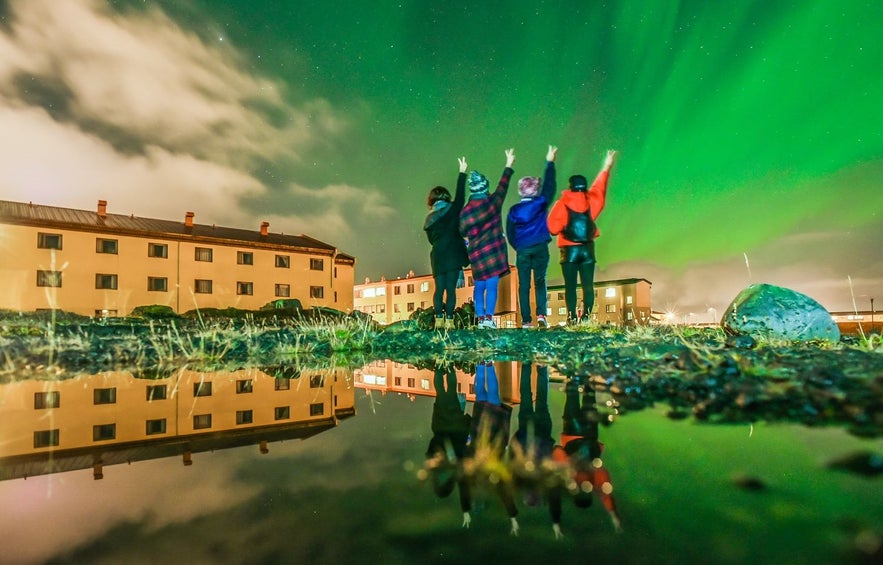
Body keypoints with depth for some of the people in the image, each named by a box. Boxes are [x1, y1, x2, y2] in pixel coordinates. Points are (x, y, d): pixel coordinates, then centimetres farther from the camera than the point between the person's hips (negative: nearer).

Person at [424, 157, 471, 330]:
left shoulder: (429, 219, 12)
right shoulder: (450, 211, -2)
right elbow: (460, 197, 1)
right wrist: (462, 173, 7)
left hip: (437, 257, 4)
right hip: (452, 255, -4)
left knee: (439, 288, 8)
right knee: (451, 288, -1)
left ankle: (439, 319, 3)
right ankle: (449, 320, -2)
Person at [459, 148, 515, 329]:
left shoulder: (465, 211, -4)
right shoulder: (493, 202, -4)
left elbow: (462, 233, 0)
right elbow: (503, 186, 10)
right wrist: (509, 166, 23)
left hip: (477, 255, 2)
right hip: (495, 252, -1)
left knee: (479, 287, 11)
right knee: (492, 286, 0)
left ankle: (480, 318, 11)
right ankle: (489, 317, -4)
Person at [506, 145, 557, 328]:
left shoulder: (514, 210, 2)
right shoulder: (540, 203, -2)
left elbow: (509, 233, 6)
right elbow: (549, 185, 8)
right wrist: (550, 162, 15)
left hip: (522, 250, 1)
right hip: (540, 248, 0)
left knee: (524, 285, 3)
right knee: (540, 282, 8)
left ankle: (526, 320, 1)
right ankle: (541, 314, -5)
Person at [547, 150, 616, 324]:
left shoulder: (562, 203, -6)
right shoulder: (591, 201, 4)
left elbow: (553, 226, -12)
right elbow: (599, 188, 24)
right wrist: (606, 168, 36)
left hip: (569, 250, -3)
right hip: (588, 249, 3)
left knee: (570, 286, 0)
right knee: (588, 285, 5)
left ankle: (572, 318, -3)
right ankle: (585, 317, 1)